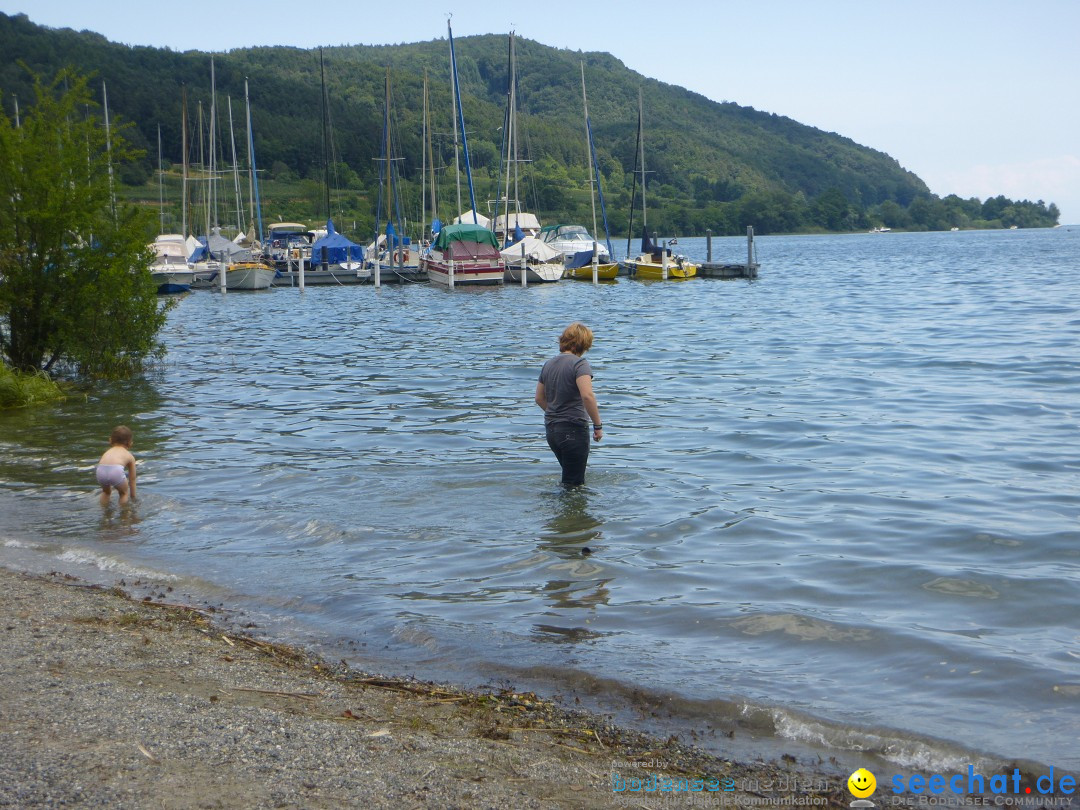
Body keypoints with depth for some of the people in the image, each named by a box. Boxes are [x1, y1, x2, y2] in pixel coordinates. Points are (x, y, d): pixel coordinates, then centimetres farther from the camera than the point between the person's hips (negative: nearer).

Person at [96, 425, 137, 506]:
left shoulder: (108, 452, 37)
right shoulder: (130, 456, 30)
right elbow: (132, 479, 37)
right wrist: (132, 496, 50)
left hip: (101, 470, 3)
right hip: (116, 470, -3)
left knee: (106, 492, 34)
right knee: (124, 492, 27)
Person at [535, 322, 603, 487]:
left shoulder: (549, 364, 10)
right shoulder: (579, 363, -14)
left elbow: (539, 398, 18)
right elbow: (587, 396, -27)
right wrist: (598, 425, -19)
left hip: (551, 430, 7)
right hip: (574, 430, -7)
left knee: (570, 477, 24)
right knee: (574, 485, 0)